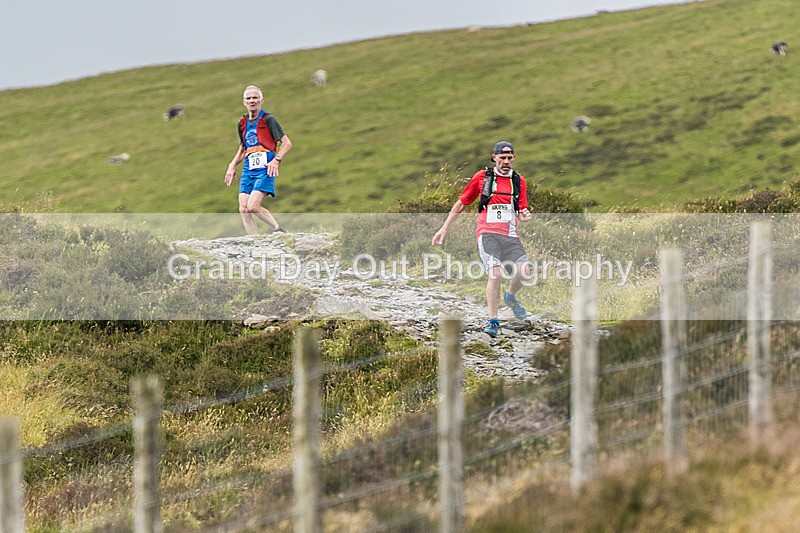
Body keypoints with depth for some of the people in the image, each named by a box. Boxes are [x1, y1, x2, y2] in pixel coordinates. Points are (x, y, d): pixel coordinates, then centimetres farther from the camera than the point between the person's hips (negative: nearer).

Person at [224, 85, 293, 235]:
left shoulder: (268, 119, -2)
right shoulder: (243, 123, 17)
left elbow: (287, 143, -4)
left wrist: (276, 160, -18)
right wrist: (232, 166, 16)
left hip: (264, 168, -6)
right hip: (248, 169, 6)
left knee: (253, 207, -19)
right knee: (243, 209, -7)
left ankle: (279, 230, 0)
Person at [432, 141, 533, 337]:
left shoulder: (519, 181, 14)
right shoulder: (482, 177, 8)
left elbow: (520, 214, 16)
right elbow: (461, 203, 16)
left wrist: (524, 216, -9)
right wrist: (444, 229, 14)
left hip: (510, 235, 3)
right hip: (487, 233, -3)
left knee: (524, 271, -18)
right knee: (495, 273, -23)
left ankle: (510, 297, 16)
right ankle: (493, 322, -14)